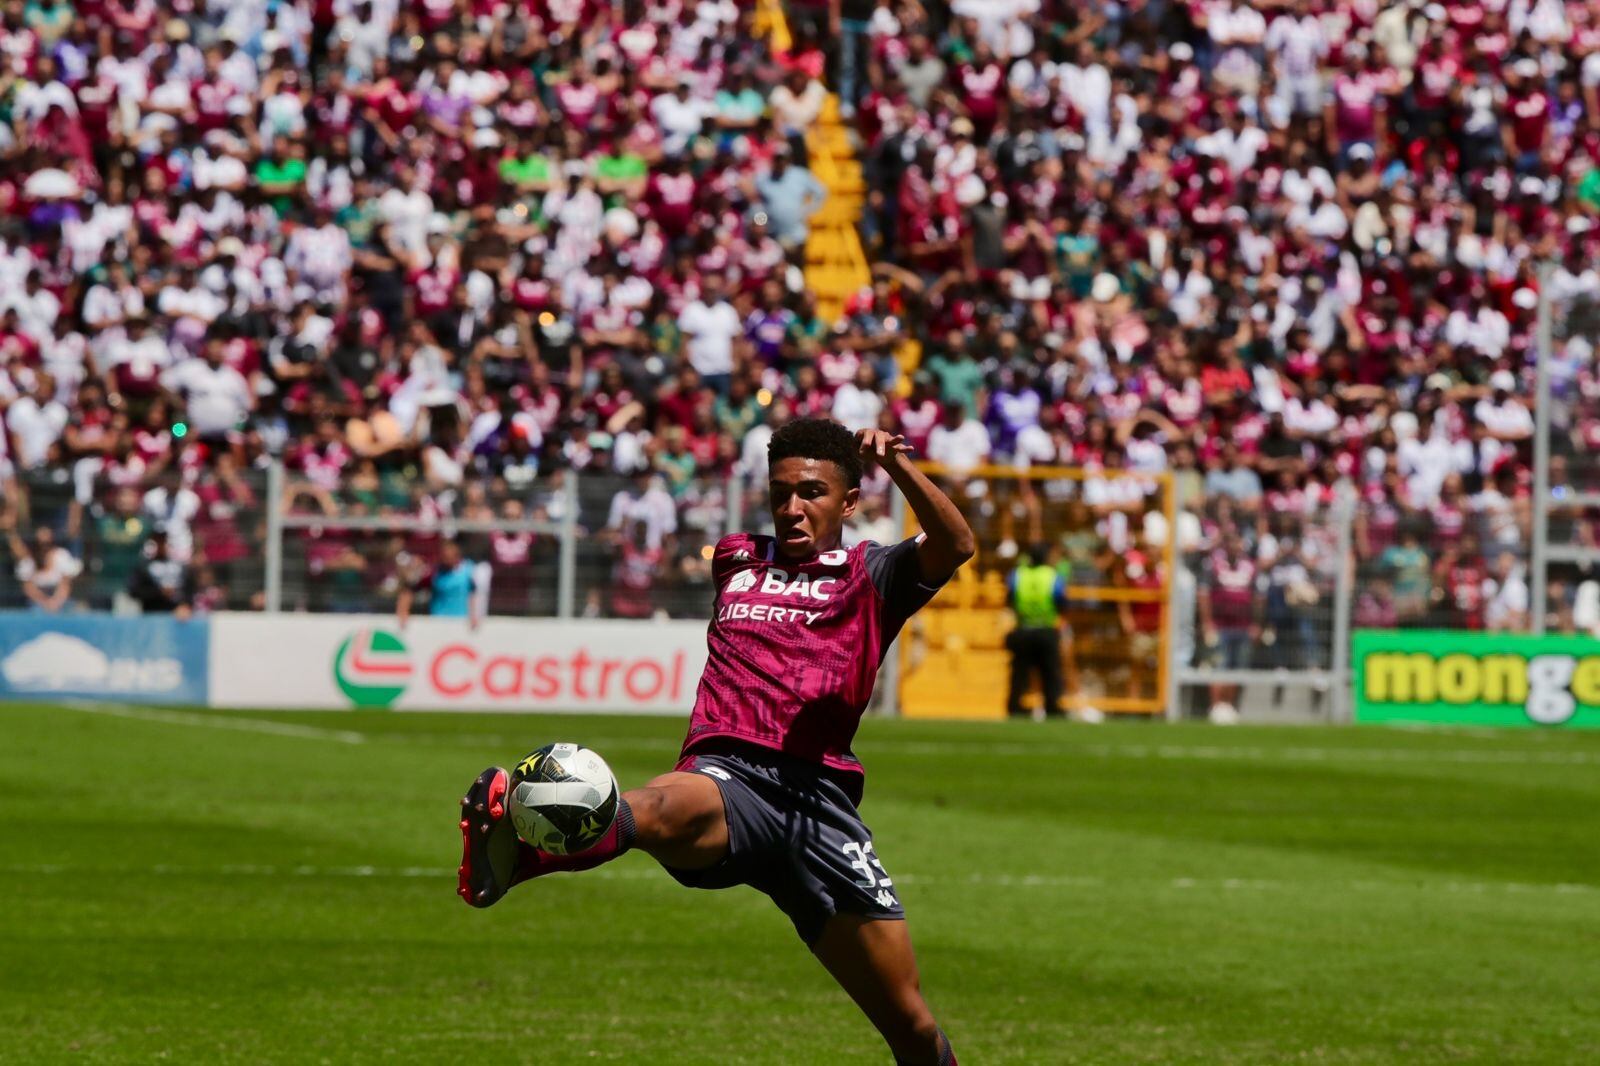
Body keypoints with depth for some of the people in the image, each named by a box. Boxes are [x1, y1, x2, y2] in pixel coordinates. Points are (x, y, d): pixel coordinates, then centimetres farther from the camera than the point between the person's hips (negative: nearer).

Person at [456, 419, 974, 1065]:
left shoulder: (871, 575, 17)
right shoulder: (737, 559, 28)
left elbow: (954, 547, -5)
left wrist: (895, 465, -16)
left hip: (818, 800, 0)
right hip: (728, 776, 0)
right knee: (663, 809, -41)